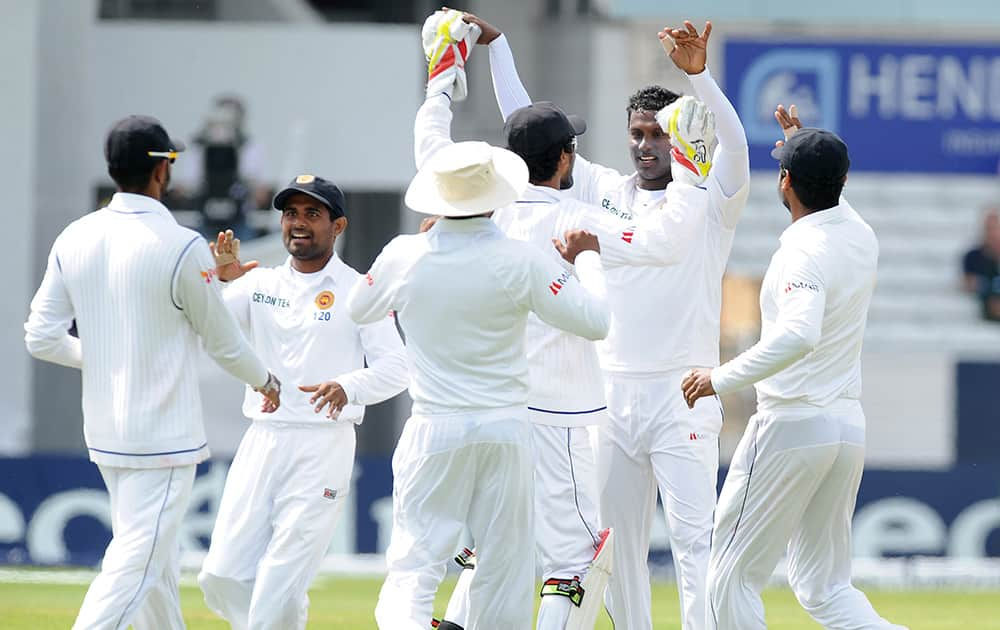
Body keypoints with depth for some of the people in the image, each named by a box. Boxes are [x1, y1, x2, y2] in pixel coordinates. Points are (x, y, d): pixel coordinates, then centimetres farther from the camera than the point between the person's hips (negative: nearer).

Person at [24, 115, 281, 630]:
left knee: (156, 560, 19)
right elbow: (222, 341, -5)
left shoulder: (74, 239, 1)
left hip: (104, 433, 7)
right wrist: (265, 382, 15)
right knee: (136, 562, -9)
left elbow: (41, 339, 1)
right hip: (164, 435, -7)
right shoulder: (181, 247, -16)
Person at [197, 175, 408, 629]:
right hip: (261, 440, 5)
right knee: (222, 578, 1)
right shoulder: (258, 285, 11)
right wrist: (218, 280, -16)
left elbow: (395, 368, -8)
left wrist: (349, 387, -28)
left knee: (279, 589, -9)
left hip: (323, 448, -5)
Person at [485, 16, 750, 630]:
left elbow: (734, 142, -19)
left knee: (694, 540, -11)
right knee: (619, 543, 8)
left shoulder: (708, 200, 1)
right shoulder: (603, 191, 12)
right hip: (610, 394, 5)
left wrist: (700, 75, -34)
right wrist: (496, 43, 6)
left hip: (683, 396, -5)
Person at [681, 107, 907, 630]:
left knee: (733, 577, 2)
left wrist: (722, 379, -29)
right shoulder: (862, 238, 7)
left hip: (791, 425, -8)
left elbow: (798, 335, -37)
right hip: (848, 426, 8)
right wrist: (808, 149, 38)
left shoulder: (803, 253, -18)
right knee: (824, 586, 13)